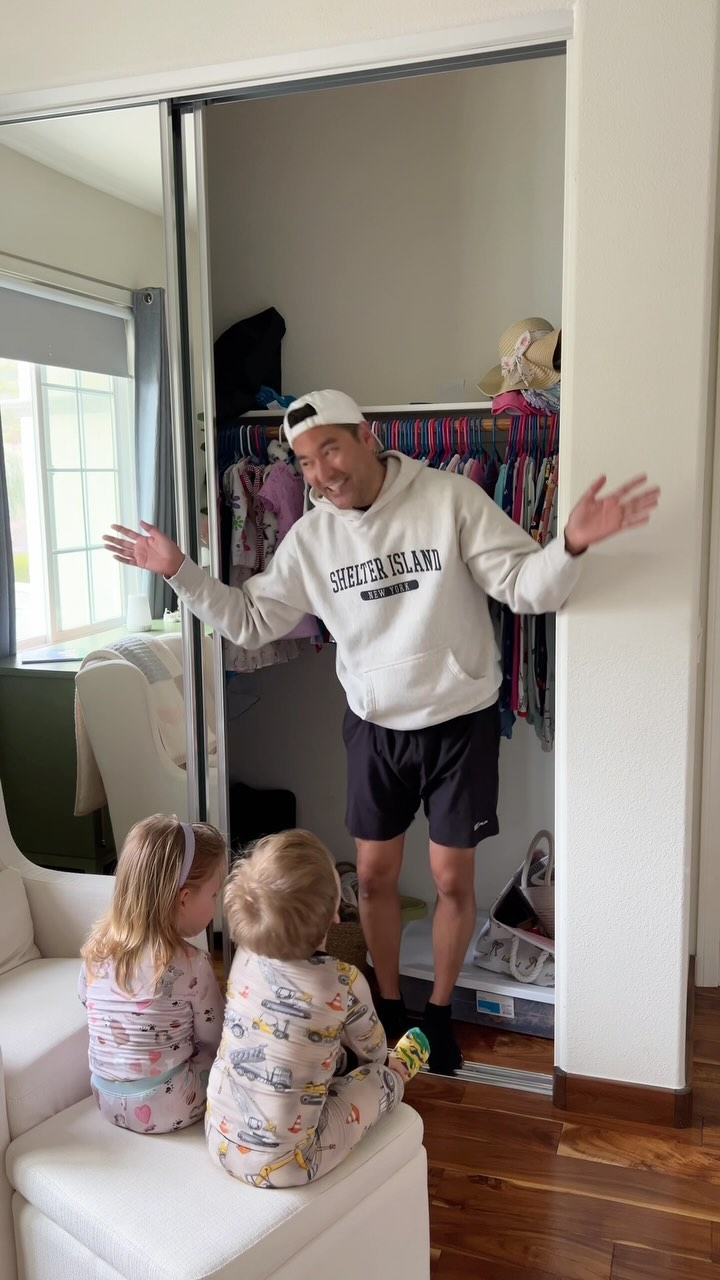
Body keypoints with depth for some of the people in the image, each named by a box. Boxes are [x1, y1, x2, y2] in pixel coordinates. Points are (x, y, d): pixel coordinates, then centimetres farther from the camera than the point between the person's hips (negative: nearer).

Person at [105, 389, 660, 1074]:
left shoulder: (451, 497, -15)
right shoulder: (309, 537, -3)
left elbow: (525, 587, -17)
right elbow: (251, 620, 2)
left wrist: (570, 545, -38)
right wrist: (180, 572, -8)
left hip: (460, 723, -3)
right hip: (375, 727, 3)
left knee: (453, 878, 9)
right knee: (374, 873, 14)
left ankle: (439, 1009, 34)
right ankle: (388, 1001, 38)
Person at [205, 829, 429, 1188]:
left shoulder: (245, 957, -8)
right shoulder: (345, 984, -20)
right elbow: (372, 1051, 2)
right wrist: (387, 1065, 26)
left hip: (221, 1141, 5)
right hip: (283, 1165, -4)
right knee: (380, 1075, 16)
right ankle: (399, 1073, 46)